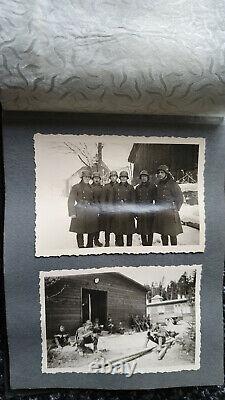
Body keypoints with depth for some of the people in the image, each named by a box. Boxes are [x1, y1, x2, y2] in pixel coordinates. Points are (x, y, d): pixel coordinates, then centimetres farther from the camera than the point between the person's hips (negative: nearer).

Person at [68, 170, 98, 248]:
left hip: (91, 211, 5)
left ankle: (90, 245, 20)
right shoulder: (76, 187, 1)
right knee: (80, 231, -3)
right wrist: (72, 213, -12)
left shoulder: (91, 188, 15)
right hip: (80, 212, -4)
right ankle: (81, 246, 9)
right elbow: (71, 201, -3)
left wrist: (95, 211, 13)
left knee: (92, 231, 6)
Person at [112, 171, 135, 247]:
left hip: (128, 211, -1)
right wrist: (114, 209, 3)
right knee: (118, 229, 3)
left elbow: (133, 200, 3)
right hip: (118, 211, 2)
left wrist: (132, 211, -4)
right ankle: (119, 243, 14)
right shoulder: (116, 187, 9)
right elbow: (114, 200, 11)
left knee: (129, 228, 2)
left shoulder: (130, 187, 4)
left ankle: (129, 243, 13)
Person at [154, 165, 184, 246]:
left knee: (172, 234, 1)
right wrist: (157, 208, 13)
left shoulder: (172, 184, -6)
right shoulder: (158, 185, 12)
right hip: (160, 213, 6)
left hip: (170, 213, -6)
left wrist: (176, 209, -7)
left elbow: (180, 197, -5)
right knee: (163, 234, 12)